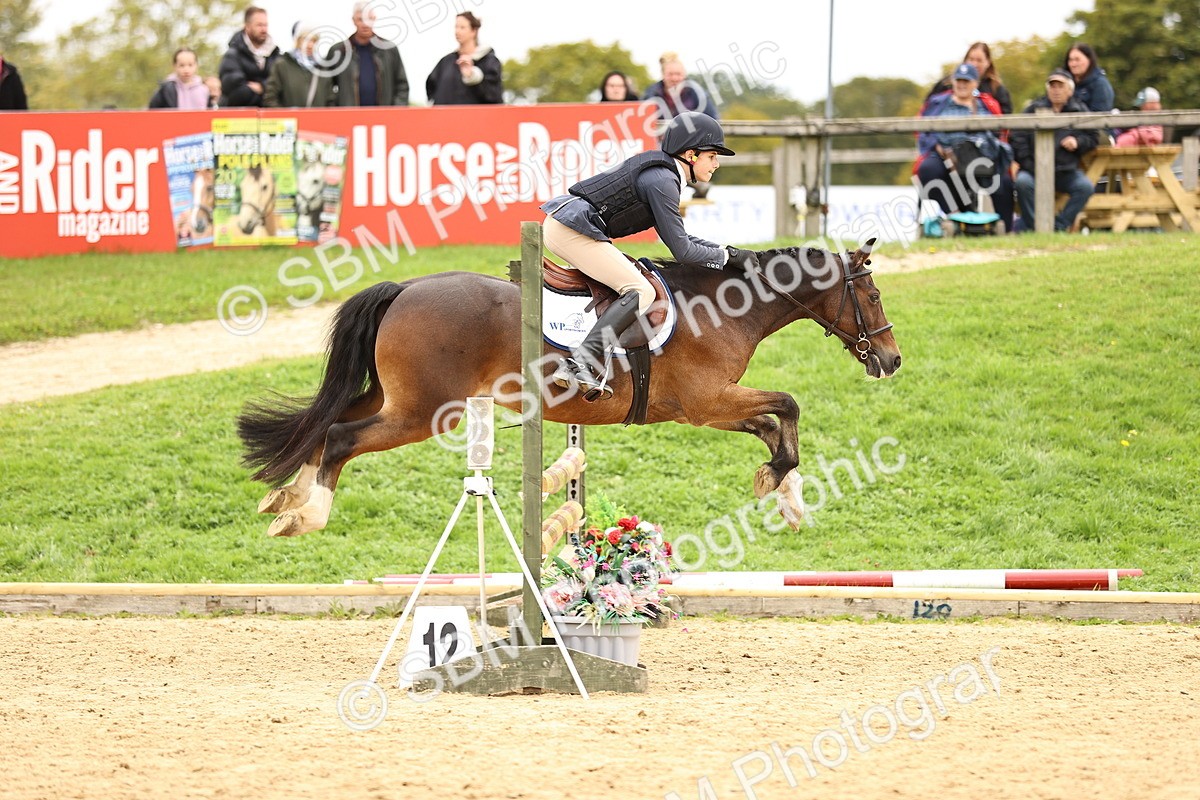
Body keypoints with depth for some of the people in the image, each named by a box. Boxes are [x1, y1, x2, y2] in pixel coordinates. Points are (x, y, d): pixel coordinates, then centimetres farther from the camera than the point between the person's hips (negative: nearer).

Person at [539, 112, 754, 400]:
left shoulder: (660, 171, 17)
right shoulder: (662, 180, -14)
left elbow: (678, 236, 26)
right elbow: (682, 251, -13)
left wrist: (726, 252, 18)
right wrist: (728, 256, -1)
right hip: (572, 232, -11)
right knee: (640, 291, -16)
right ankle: (579, 364, -29)